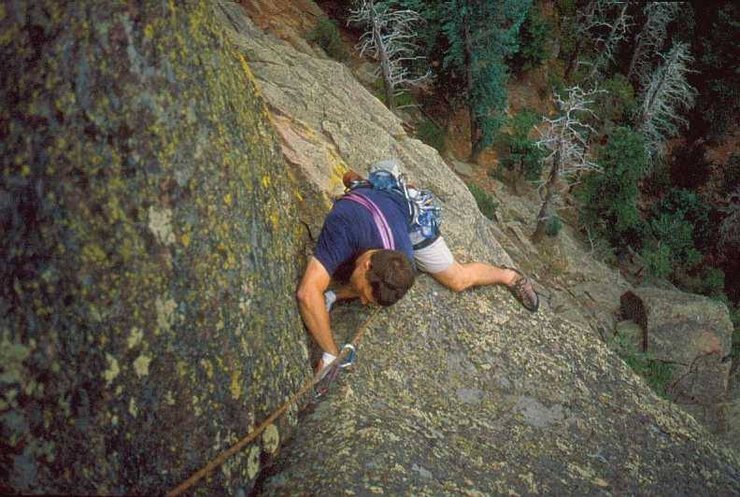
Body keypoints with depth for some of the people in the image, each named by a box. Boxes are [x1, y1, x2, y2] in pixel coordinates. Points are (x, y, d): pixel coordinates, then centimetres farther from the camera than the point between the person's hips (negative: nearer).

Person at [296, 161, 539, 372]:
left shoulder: (404, 261, -42)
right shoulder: (343, 235, -52)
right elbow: (307, 294, -56)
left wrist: (334, 296, -30)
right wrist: (331, 354, -53)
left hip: (407, 213, -1)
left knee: (458, 280, 0)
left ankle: (509, 276, 27)